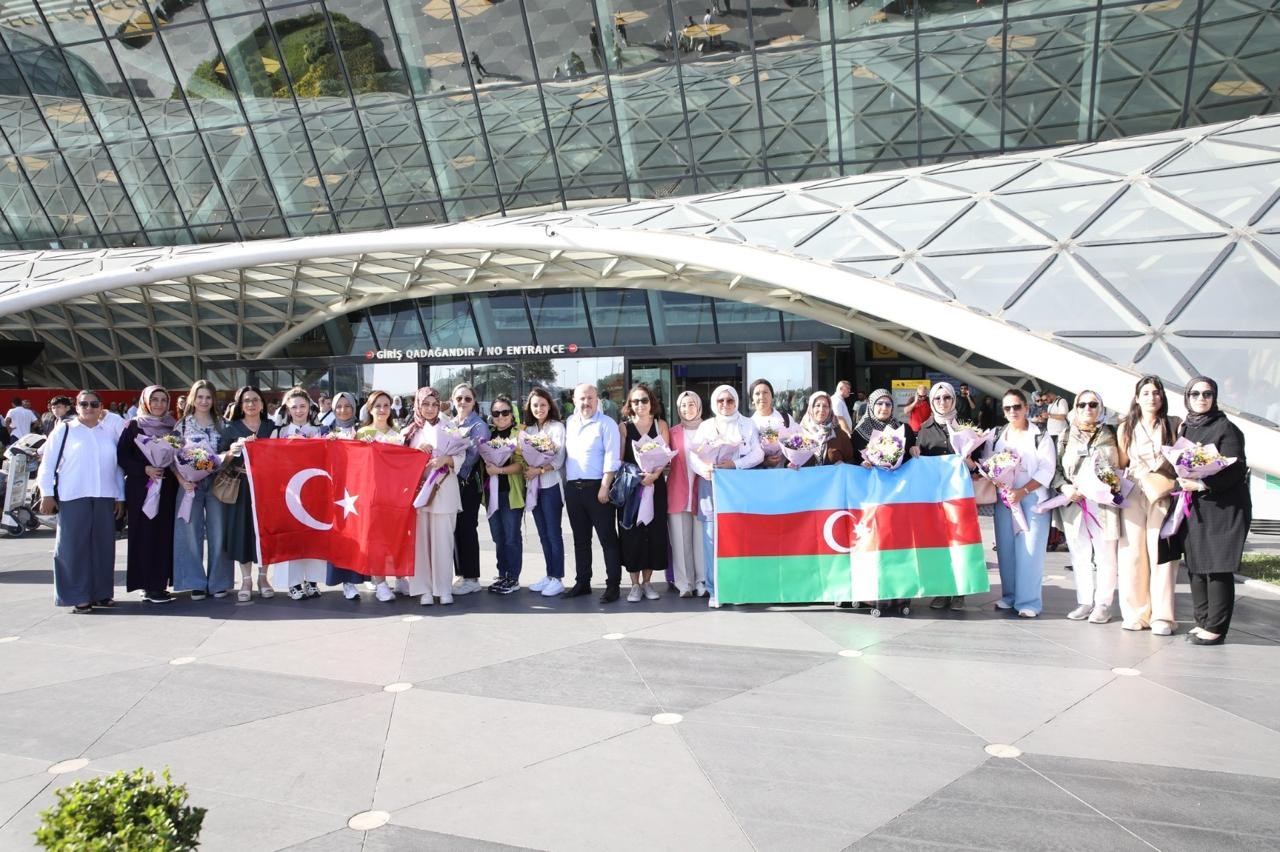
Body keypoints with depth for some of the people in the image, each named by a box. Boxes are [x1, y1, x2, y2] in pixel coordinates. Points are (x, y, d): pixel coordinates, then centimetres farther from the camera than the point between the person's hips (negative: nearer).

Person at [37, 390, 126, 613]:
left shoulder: (110, 432, 13)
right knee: (74, 547, -2)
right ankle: (78, 597, 3)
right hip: (73, 498, -3)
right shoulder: (64, 430, 4)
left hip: (105, 498, 3)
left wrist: (121, 497, 11)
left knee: (103, 546, 6)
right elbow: (48, 463, 2)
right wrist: (47, 494, -4)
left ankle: (101, 593, 15)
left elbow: (118, 466, 15)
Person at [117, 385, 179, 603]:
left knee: (165, 535, 2)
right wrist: (144, 469, -15)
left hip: (167, 489, 3)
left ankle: (159, 584, 9)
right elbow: (121, 456, -3)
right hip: (141, 488, -3)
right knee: (145, 535, -4)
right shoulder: (134, 426, 2)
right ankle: (149, 586, 0)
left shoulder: (172, 427, 11)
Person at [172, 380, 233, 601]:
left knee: (217, 532, 1)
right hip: (191, 484, -1)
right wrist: (181, 479, -12)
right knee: (192, 532, 0)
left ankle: (218, 581, 10)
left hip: (216, 483, 1)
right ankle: (196, 583, 8)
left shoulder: (221, 424, 11)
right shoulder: (183, 424, 6)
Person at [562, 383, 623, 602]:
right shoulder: (569, 423, 14)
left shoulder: (606, 424, -4)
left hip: (597, 487, -6)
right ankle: (582, 582, 22)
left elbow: (612, 457, -11)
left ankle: (613, 585, 2)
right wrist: (565, 485, 13)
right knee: (580, 538, 13)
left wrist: (605, 486, -19)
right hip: (573, 488, 6)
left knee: (607, 537, -2)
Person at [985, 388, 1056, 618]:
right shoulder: (996, 437, 12)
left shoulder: (1040, 437, -1)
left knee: (1029, 549, -7)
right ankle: (1009, 596, 16)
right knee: (1006, 548, 5)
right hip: (1004, 498, 4)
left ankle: (1029, 601, -3)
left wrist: (1022, 491, -17)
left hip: (1032, 498, -4)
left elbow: (1046, 470, -8)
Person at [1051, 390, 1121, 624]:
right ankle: (1084, 602, 14)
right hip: (1073, 502, 2)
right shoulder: (1066, 436, 10)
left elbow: (1120, 466, 7)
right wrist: (1065, 487, -9)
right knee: (1080, 554, 6)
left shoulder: (1110, 435, 7)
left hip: (1104, 502, -2)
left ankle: (1103, 604, 6)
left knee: (1105, 554, -1)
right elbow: (1055, 468, 8)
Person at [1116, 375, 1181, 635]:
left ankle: (1162, 616, 1)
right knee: (1132, 554, -1)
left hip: (1164, 495, -2)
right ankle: (1136, 613, 8)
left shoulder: (1174, 425, 6)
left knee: (1161, 554, -5)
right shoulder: (1126, 428, 11)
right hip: (1134, 494, 2)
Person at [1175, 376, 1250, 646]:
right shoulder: (1184, 429, 13)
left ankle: (1216, 628, 2)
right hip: (1192, 508, 6)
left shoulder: (1225, 428, -6)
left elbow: (1236, 469, -12)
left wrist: (1202, 484, -20)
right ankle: (1203, 622, 18)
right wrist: (1183, 483, 0)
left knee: (1217, 568, -4)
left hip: (1222, 509, -6)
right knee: (1196, 567, 9)